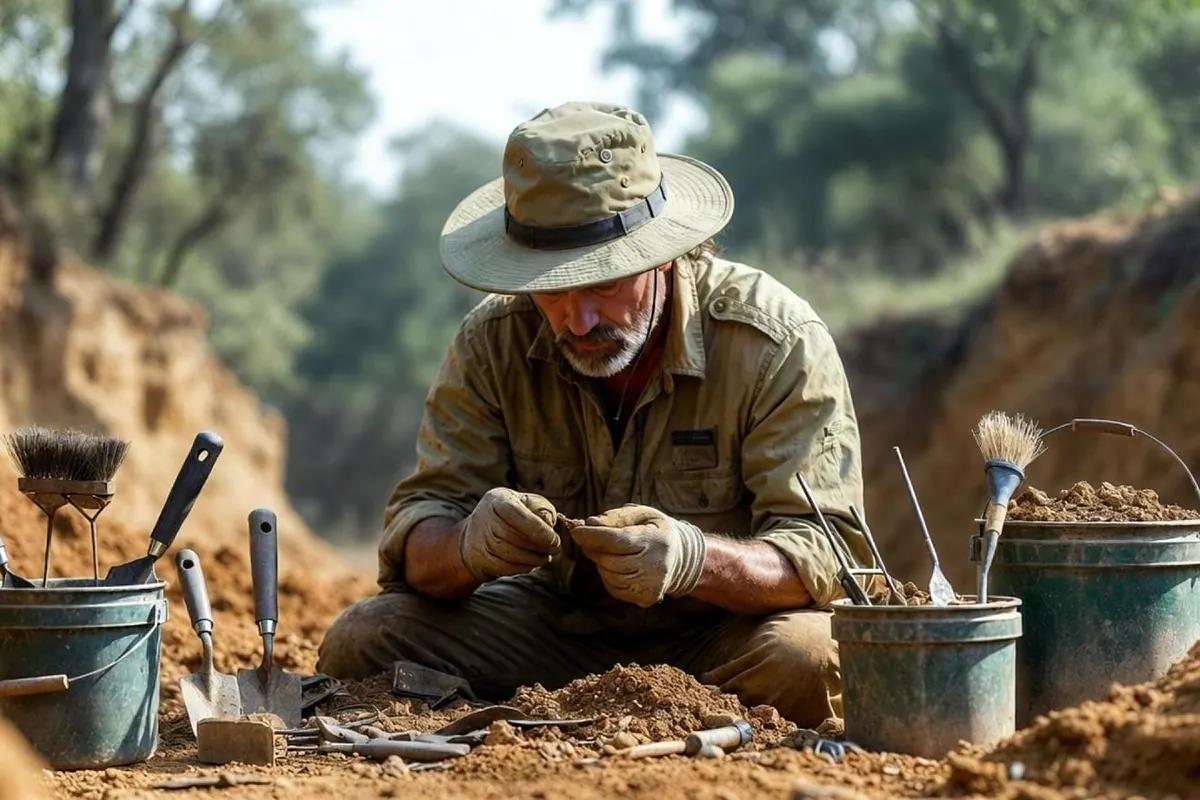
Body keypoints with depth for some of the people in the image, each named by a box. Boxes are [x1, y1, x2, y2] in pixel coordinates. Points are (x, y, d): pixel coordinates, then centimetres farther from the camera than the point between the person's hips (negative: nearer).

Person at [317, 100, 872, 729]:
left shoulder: (777, 343, -19)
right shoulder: (493, 342, -10)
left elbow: (826, 553, -22)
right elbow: (415, 535, -11)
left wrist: (693, 560, -43)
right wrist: (470, 546, -37)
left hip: (730, 628, -3)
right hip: (560, 622, 3)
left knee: (803, 658, -36)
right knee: (360, 641, -16)